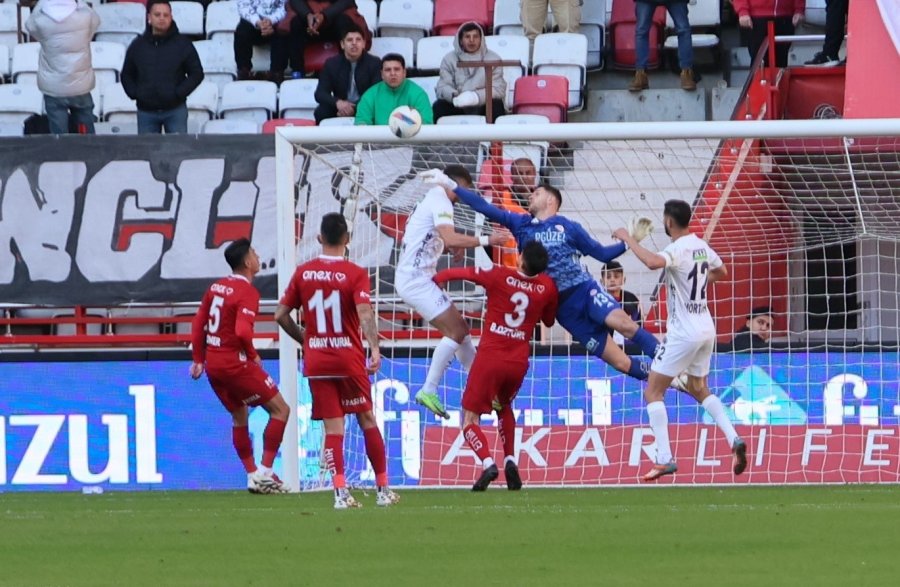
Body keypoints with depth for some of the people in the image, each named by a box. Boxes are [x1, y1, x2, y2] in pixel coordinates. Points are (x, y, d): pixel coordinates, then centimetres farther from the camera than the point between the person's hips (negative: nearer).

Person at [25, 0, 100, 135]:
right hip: (81, 87, 1)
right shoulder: (84, 17, -12)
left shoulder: (41, 21, -14)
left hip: (53, 89, -1)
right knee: (86, 134, 14)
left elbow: (30, 25, 11)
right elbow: (95, 19, 13)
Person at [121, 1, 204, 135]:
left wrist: (179, 93, -10)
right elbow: (127, 75, 16)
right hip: (146, 112, 2)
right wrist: (134, 93, -2)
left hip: (175, 110, -2)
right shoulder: (137, 46, 6)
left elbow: (197, 73, 2)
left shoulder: (182, 44, 0)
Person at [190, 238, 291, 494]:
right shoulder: (247, 292, -15)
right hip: (235, 364, -8)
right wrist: (253, 355, -9)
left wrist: (199, 359, 21)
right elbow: (243, 331, -27)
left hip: (213, 365, 8)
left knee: (239, 416, 21)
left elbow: (199, 322, 15)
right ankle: (264, 472, -5)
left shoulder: (216, 287, 10)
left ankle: (252, 474, 20)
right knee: (280, 409, 0)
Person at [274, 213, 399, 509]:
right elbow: (364, 313, -21)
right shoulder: (355, 274, -7)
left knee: (333, 427, 1)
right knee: (367, 420, 12)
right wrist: (374, 349, -27)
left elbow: (281, 315, 6)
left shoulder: (303, 273, 3)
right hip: (349, 359, -2)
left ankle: (341, 492, -12)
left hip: (316, 361, 2)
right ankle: (383, 490, 16)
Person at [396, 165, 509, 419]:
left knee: (460, 329, 12)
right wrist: (487, 240, -25)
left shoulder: (429, 201, 19)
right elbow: (450, 239, -28)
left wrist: (456, 247, 10)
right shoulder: (441, 202, -12)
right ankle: (428, 392, -13)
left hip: (416, 277, 10)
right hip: (415, 278, -10)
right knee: (456, 331, -12)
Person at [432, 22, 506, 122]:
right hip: (458, 108, 1)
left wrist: (476, 96, -27)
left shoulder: (493, 59, 2)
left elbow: (498, 88, -8)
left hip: (483, 107, -1)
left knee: (496, 105, -33)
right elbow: (443, 87, -5)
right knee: (439, 107, -28)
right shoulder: (449, 59, 5)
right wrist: (454, 96, -30)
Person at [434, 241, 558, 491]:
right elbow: (549, 320, 18)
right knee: (504, 407, 31)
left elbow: (458, 272, -6)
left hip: (490, 358, -4)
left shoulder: (499, 276, -10)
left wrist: (435, 278, 13)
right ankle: (510, 460, 12)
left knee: (470, 417, 4)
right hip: (519, 362, 4)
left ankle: (488, 463, -20)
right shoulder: (547, 287, 1)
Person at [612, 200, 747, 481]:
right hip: (706, 328, 8)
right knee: (699, 390, 24)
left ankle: (664, 459, -9)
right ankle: (734, 440, 7)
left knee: (653, 392, 0)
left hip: (683, 332, -8)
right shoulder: (700, 245, 7)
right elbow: (721, 271, 26)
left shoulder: (677, 250, -18)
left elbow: (653, 262, -40)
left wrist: (628, 239, -28)